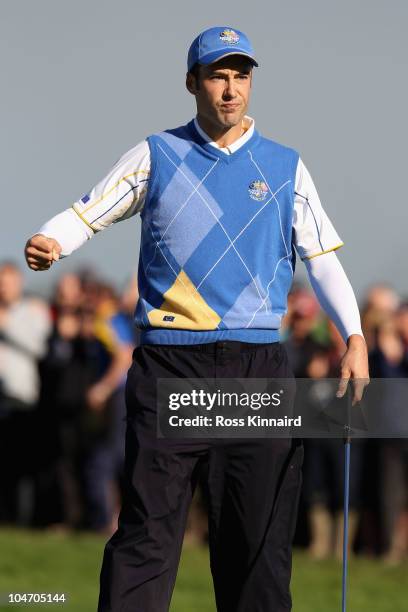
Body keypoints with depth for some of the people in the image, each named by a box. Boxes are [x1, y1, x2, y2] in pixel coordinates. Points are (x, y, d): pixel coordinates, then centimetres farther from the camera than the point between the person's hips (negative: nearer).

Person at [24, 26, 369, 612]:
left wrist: (353, 337, -3)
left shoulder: (285, 167, 12)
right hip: (169, 361, -2)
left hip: (258, 367, 2)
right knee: (148, 527, -6)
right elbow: (88, 214, 5)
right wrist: (47, 243, -17)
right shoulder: (156, 155, 9)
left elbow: (322, 257, 10)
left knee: (260, 532, 2)